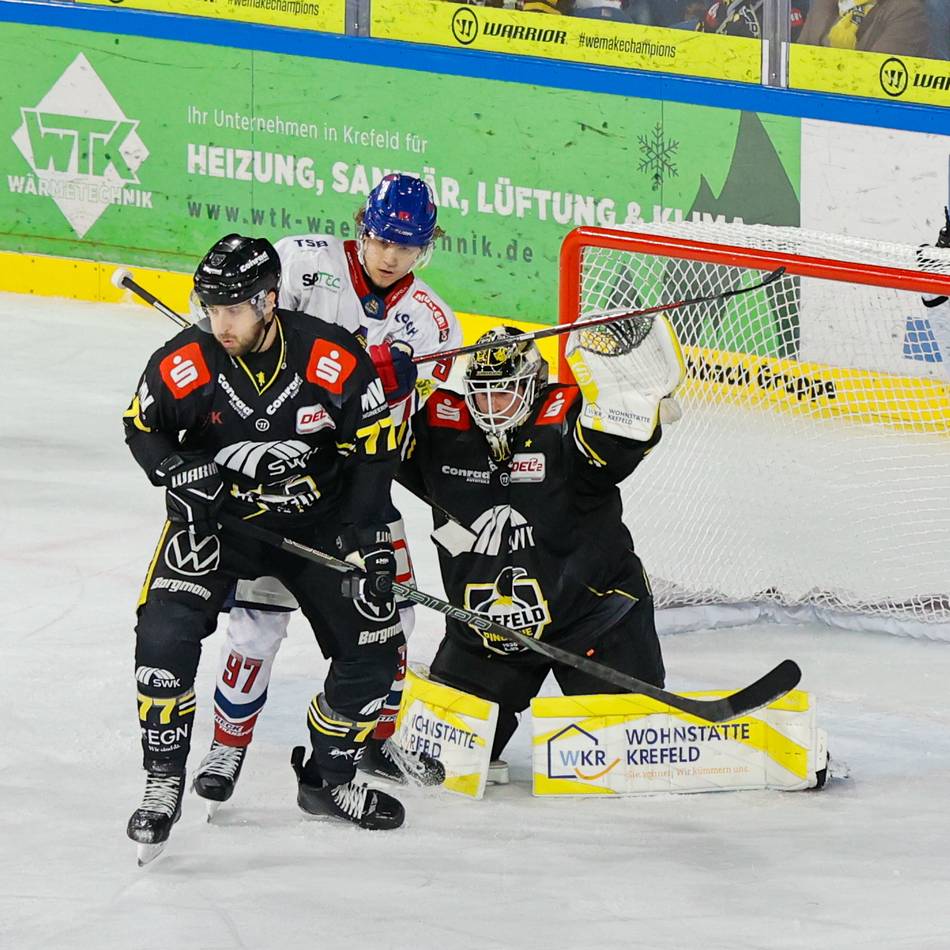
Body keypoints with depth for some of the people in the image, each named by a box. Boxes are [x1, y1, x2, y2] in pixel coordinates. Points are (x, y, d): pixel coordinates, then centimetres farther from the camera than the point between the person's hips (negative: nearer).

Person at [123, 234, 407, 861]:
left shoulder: (335, 362, -21)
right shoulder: (183, 366, -18)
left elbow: (375, 448, -9)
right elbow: (142, 428, 0)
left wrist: (360, 536, -15)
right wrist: (181, 474, -19)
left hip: (319, 520, 1)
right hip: (217, 520, -1)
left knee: (373, 650, -2)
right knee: (165, 631, -21)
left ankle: (329, 778, 21)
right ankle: (163, 784, -7)